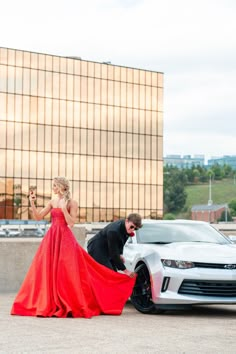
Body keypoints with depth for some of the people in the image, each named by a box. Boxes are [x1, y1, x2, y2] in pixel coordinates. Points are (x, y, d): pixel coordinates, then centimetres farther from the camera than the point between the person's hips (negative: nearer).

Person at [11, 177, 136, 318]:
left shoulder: (72, 203, -3)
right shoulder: (53, 202, 13)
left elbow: (71, 222, -12)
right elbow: (38, 217, 10)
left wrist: (64, 208, -19)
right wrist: (32, 203, -1)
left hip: (65, 238, -6)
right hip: (52, 238, 6)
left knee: (66, 272, -7)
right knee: (48, 271, 2)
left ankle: (71, 305, 3)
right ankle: (49, 304, 9)